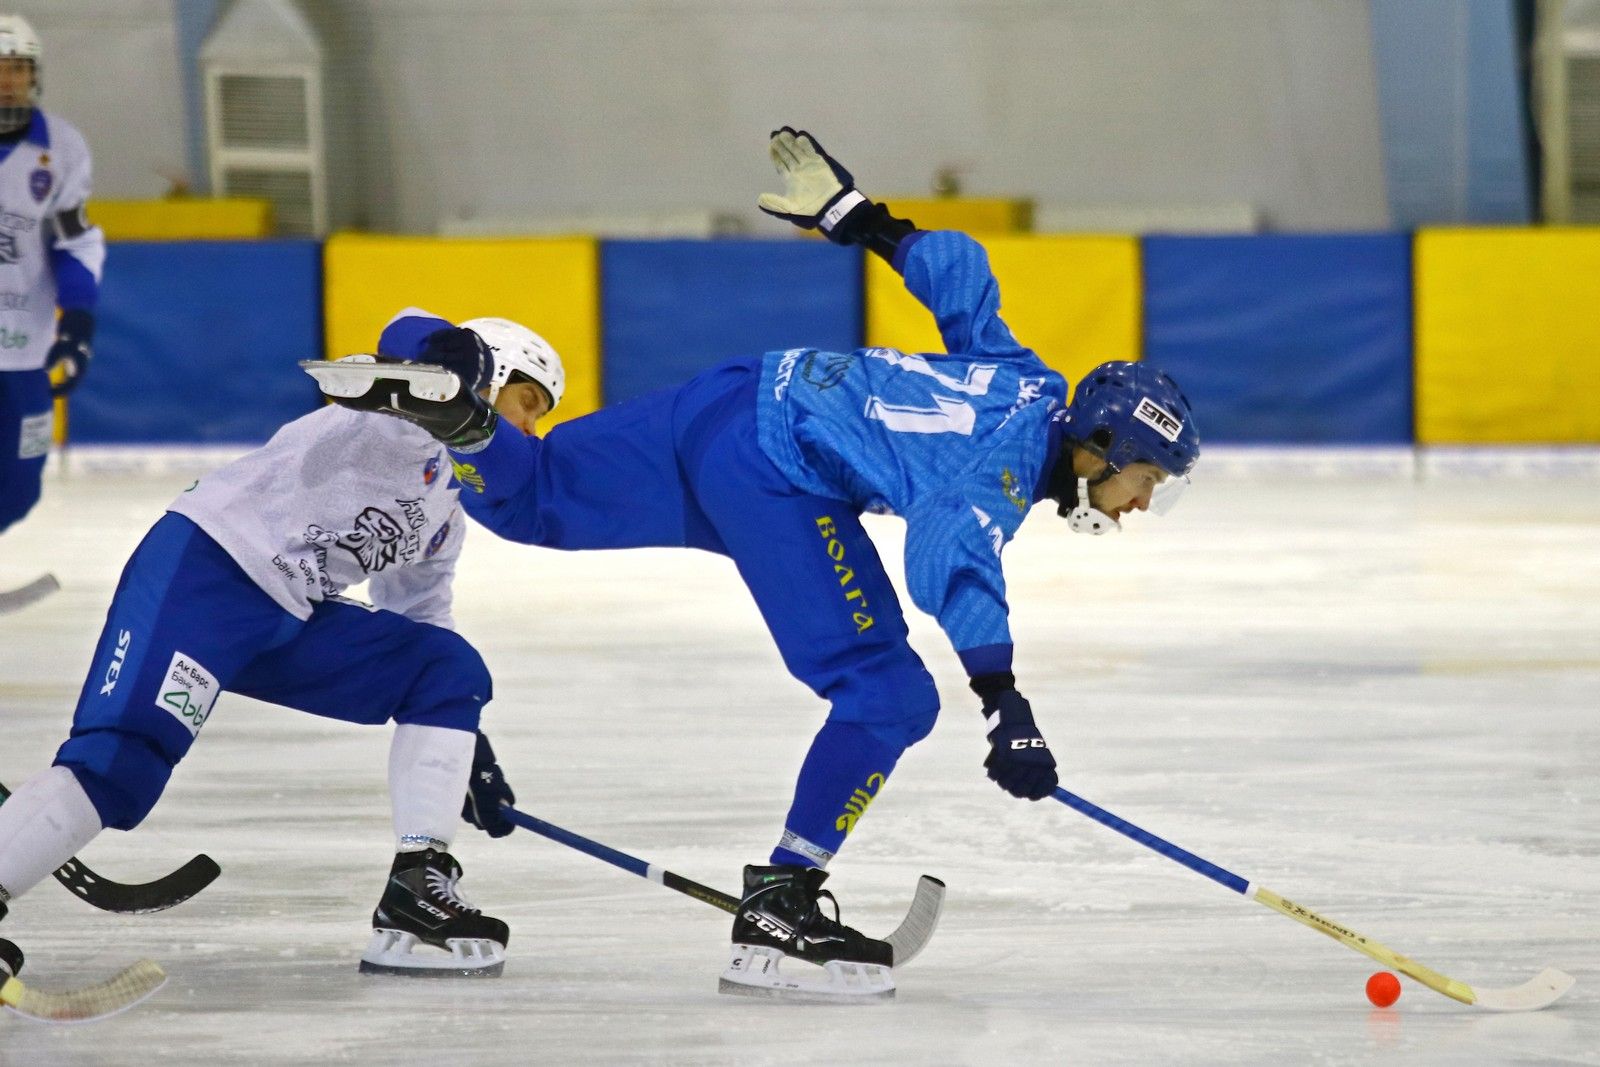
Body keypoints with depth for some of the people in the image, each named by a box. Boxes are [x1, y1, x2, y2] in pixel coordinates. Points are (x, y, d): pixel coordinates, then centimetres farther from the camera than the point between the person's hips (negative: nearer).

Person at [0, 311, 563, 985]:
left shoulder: (446, 516, 24)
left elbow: (417, 619, 33)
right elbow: (410, 339, -28)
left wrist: (469, 752, 29)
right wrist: (450, 354, -53)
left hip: (291, 620, 10)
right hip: (203, 563, -10)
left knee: (451, 669, 2)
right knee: (121, 761, -25)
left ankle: (417, 890, -5)